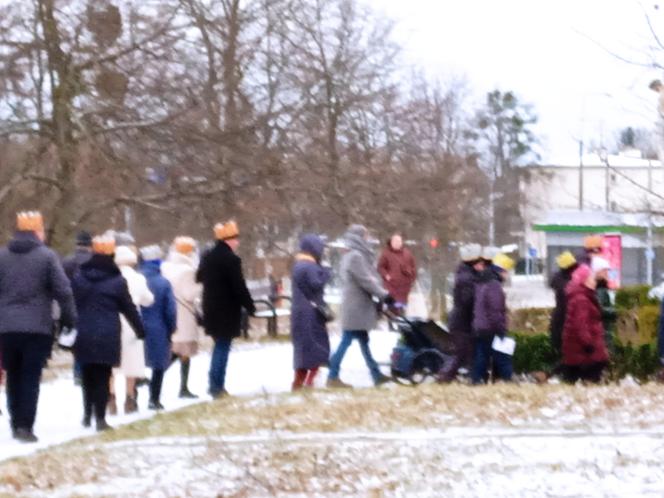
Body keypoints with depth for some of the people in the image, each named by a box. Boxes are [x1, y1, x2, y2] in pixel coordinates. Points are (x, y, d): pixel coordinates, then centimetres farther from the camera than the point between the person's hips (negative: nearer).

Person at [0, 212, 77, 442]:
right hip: (37, 327, -4)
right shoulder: (47, 256, -4)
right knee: (31, 378, -2)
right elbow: (63, 291, -8)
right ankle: (25, 426, -9)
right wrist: (69, 320, 1)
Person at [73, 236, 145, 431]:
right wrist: (140, 330, 16)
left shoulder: (79, 278, 4)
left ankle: (87, 415, 20)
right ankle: (100, 418, -5)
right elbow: (129, 309, 3)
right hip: (107, 336, -3)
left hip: (83, 335, 3)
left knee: (87, 376, 16)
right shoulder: (117, 281, -4)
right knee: (102, 377, -1)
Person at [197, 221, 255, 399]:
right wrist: (250, 307, -9)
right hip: (227, 312, -8)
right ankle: (217, 386, -4)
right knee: (223, 347, -2)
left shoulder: (208, 257, 9)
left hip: (211, 309, 8)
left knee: (220, 346, 18)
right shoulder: (231, 259, -17)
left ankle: (216, 385, 20)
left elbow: (200, 277, 21)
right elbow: (239, 287, -18)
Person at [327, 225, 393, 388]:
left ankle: (376, 375, 16)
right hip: (356, 306, -10)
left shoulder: (351, 256, 16)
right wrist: (384, 296, -14)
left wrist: (381, 295, 11)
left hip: (358, 306, 10)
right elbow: (366, 281, -19)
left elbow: (367, 278, 17)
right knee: (347, 340, -7)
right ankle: (333, 376, -4)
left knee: (363, 341, 11)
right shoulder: (356, 257, -16)